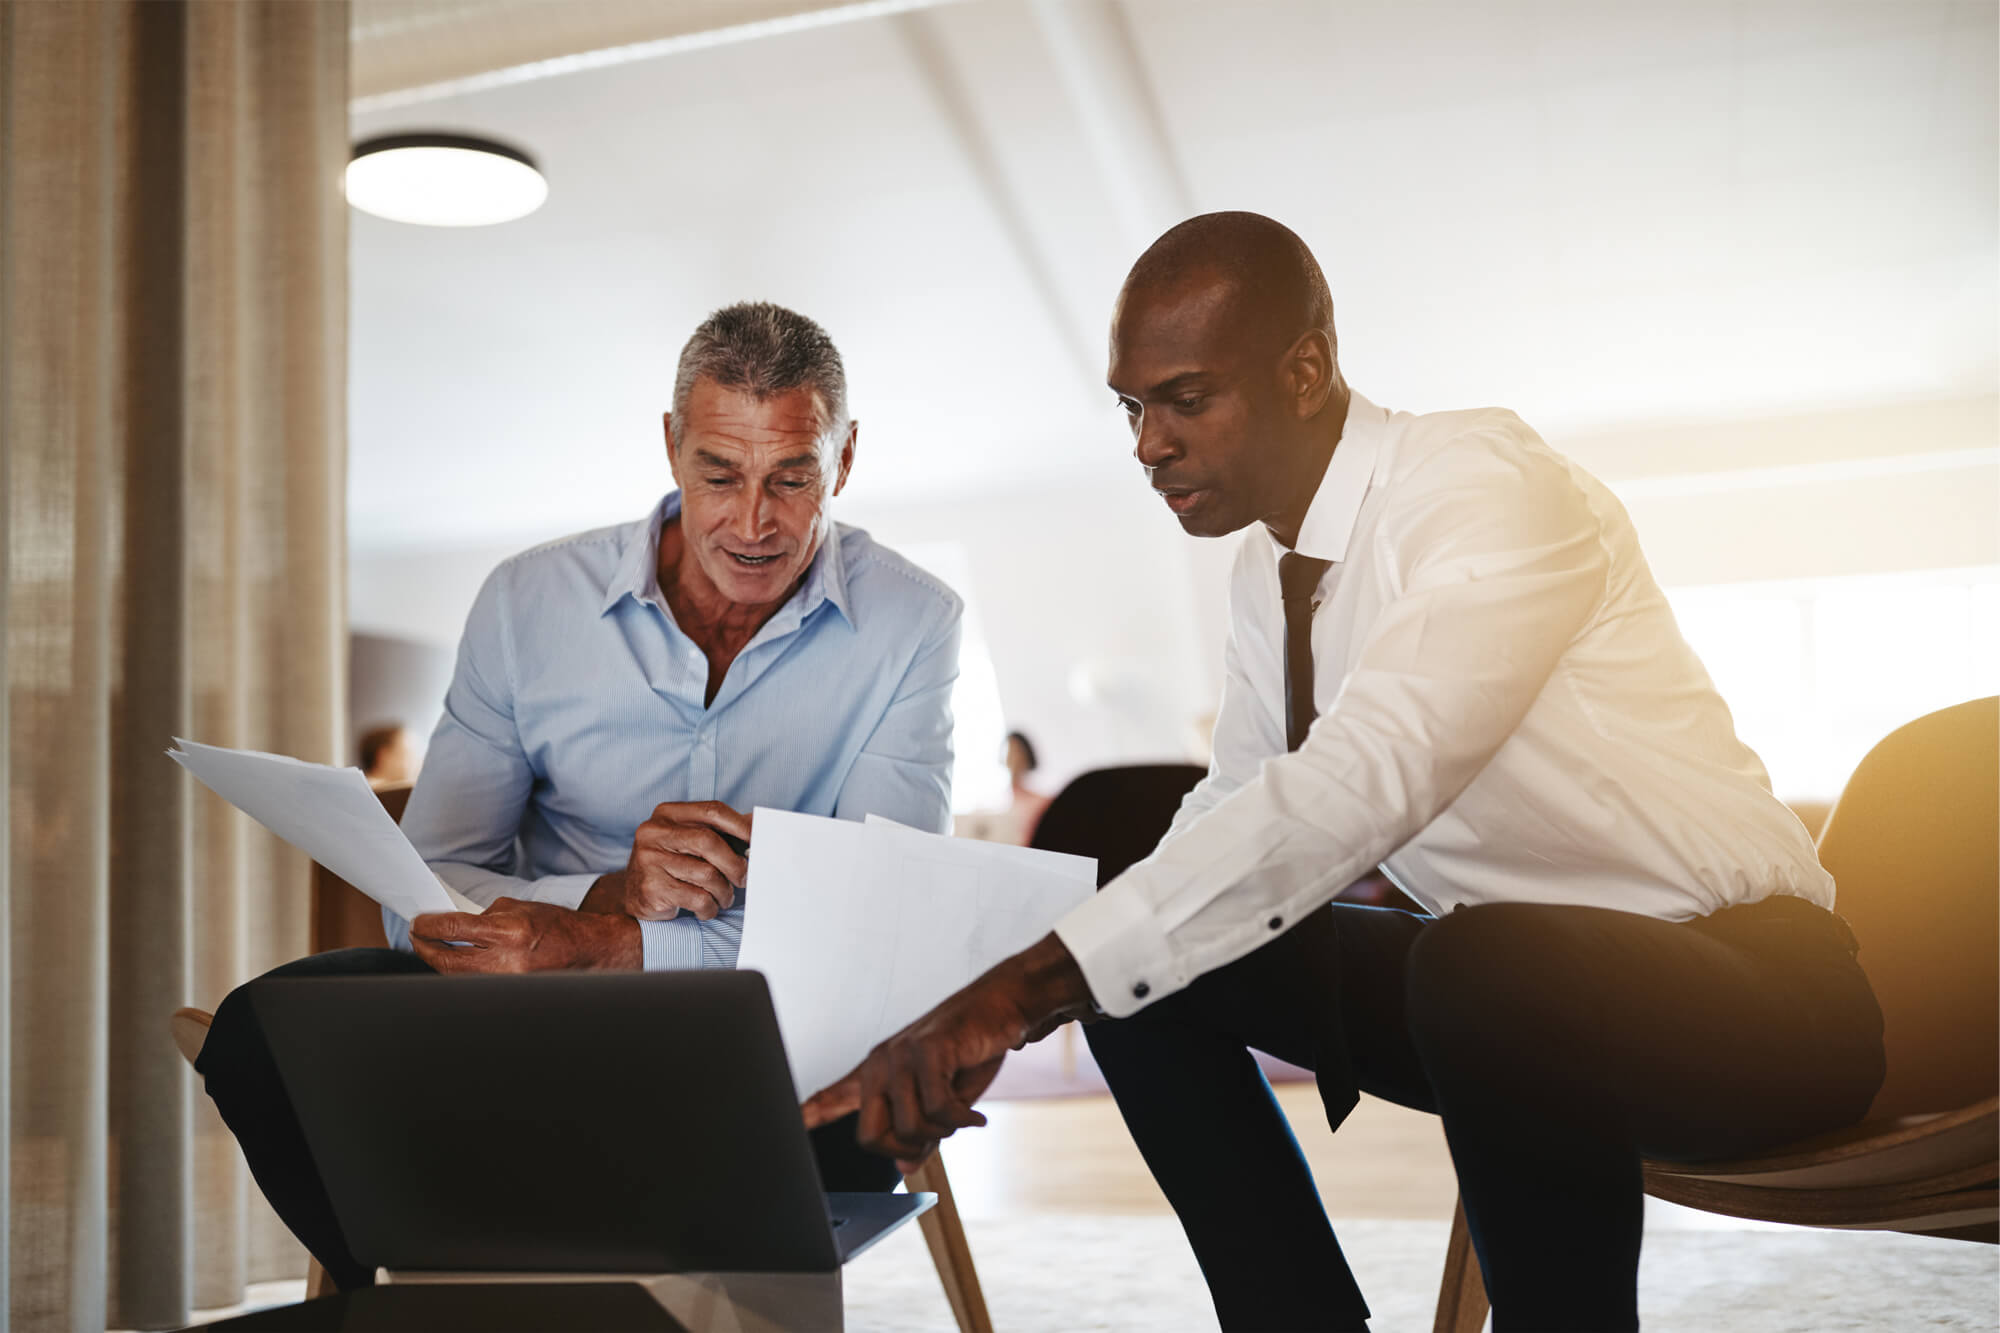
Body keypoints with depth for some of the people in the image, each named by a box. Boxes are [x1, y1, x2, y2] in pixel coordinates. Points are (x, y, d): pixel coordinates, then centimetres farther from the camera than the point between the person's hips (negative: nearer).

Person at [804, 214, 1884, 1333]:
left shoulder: (1485, 484, -21)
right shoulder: (1271, 568, 4)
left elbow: (1365, 785, -36)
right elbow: (1232, 814, 11)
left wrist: (1030, 989, -38)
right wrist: (1002, 999, -4)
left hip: (1746, 979, -7)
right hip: (1498, 972, 7)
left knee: (1488, 968, -38)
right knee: (1147, 962, -3)